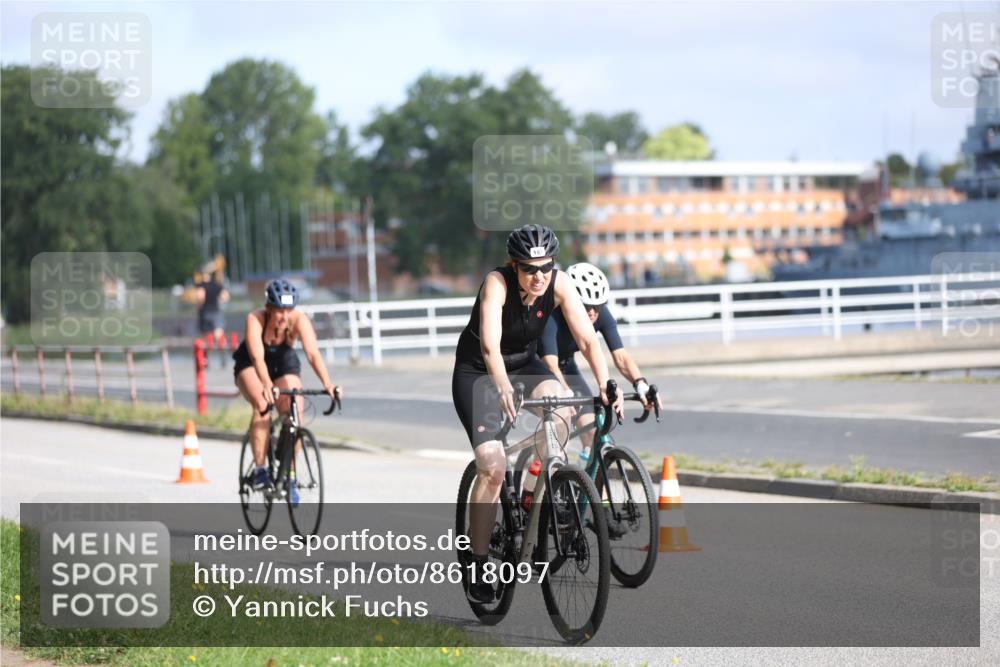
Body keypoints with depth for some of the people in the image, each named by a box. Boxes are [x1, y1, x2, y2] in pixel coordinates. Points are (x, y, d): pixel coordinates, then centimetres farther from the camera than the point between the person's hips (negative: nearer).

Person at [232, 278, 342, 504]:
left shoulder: (299, 320, -29)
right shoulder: (255, 320, -33)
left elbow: (313, 353, -40)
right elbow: (258, 358, -44)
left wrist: (327, 384, -54)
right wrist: (267, 386, -61)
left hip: (284, 363, 2)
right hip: (250, 366, -2)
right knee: (263, 405, -30)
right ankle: (259, 470, -24)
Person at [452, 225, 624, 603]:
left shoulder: (559, 286, -19)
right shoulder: (497, 283, -30)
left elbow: (587, 340, -23)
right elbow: (490, 347, -42)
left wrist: (605, 385, -39)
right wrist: (503, 389, -59)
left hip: (525, 364, 4)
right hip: (477, 372, -4)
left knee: (561, 407, -29)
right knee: (492, 467, -16)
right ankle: (476, 567, -5)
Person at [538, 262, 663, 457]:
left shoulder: (602, 315, -22)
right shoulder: (552, 316, -36)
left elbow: (620, 355, -28)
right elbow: (551, 364, -45)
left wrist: (640, 384, -46)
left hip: (567, 365, 5)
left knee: (590, 423, -12)